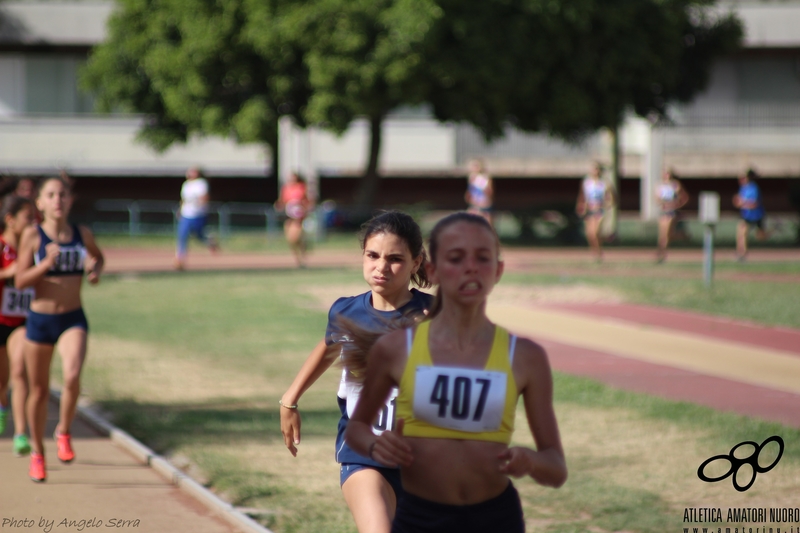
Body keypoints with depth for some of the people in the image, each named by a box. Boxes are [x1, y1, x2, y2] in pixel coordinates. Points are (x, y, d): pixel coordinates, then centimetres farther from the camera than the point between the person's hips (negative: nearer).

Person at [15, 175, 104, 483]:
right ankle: (37, 451, 32)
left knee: (73, 375, -26)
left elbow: (98, 256, 23)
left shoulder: (82, 235, 1)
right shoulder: (32, 236, -7)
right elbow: (20, 281, -9)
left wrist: (95, 270, 1)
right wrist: (46, 264, -24)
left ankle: (64, 433, -1)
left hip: (73, 320, 1)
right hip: (40, 319, 0)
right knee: (39, 391, 10)